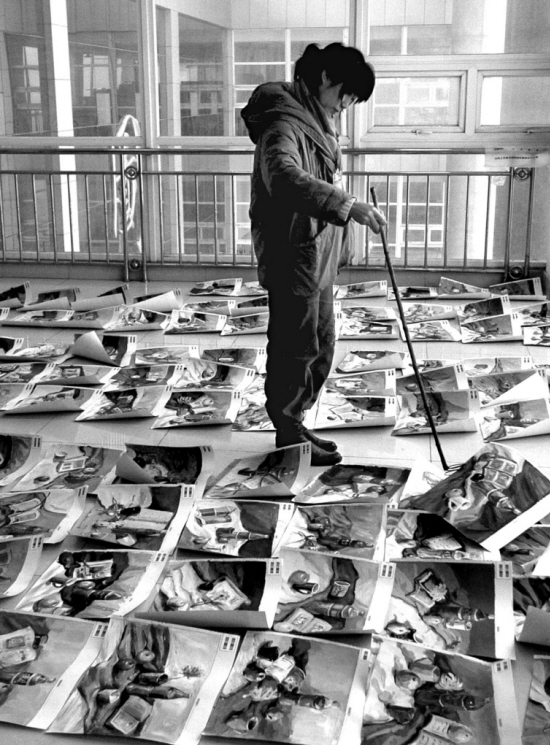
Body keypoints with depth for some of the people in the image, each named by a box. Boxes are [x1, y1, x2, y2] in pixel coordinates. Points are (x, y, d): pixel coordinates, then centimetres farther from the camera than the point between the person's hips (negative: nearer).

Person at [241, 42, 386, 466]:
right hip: (292, 259, -10)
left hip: (319, 259, 10)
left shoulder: (319, 120, 13)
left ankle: (293, 424, 31)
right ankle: (290, 437, 16)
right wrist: (348, 206, -47)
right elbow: (284, 178, -42)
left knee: (321, 347, 17)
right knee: (295, 349, 1)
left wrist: (339, 251, 23)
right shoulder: (284, 124, -21)